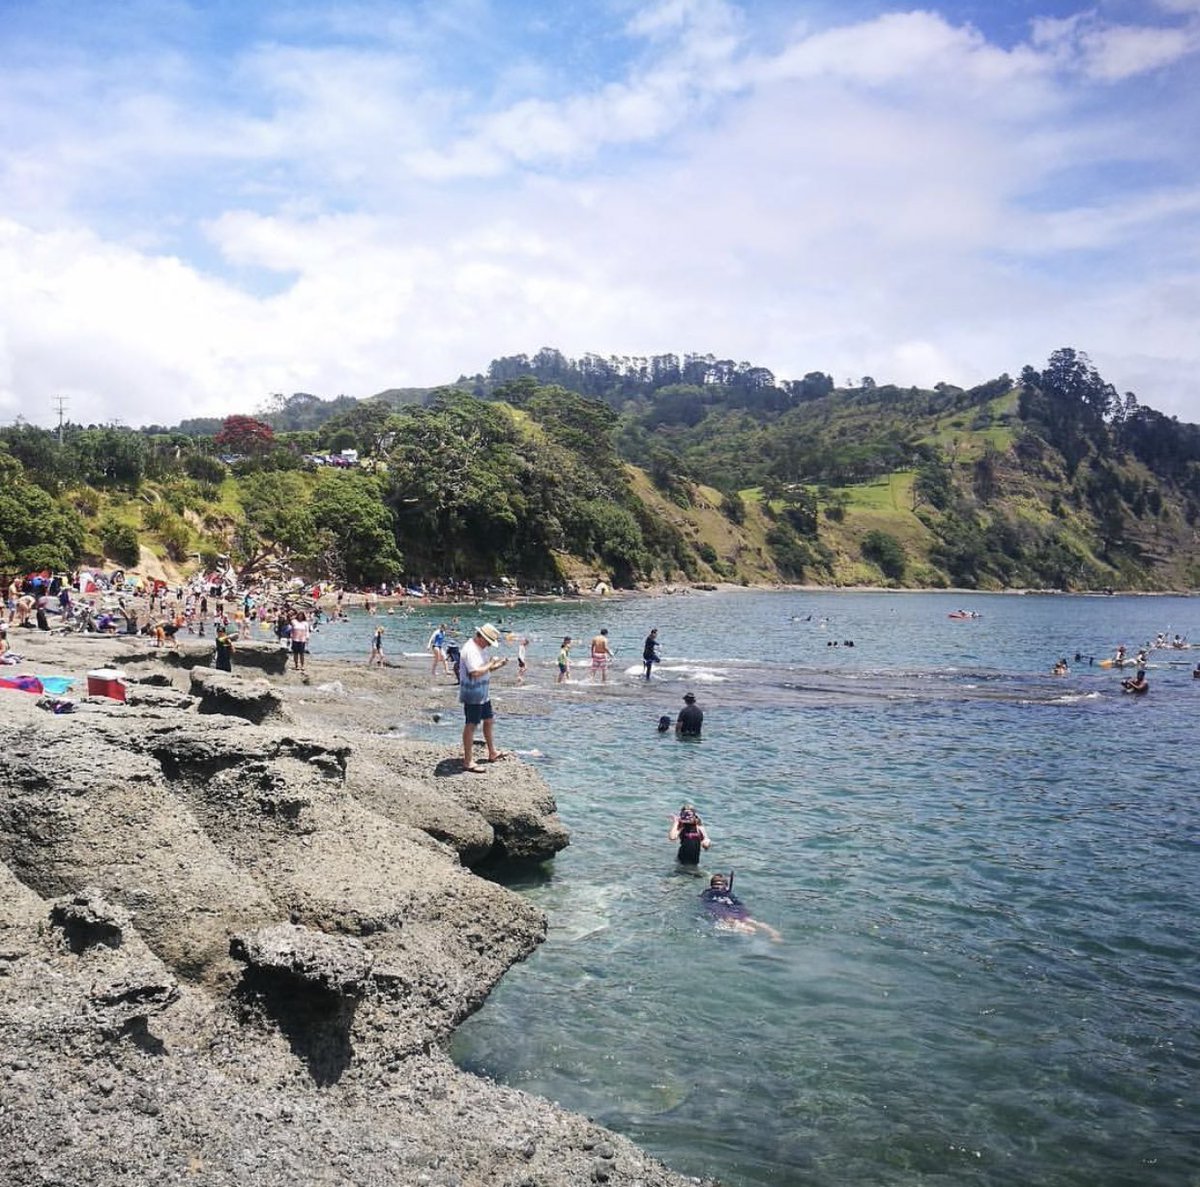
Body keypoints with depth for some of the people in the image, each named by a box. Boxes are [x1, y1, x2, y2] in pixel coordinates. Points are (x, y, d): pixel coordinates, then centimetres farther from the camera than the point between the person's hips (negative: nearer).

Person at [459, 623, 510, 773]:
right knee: (471, 725, -4)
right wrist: (491, 663, -19)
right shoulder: (470, 650, -22)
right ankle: (468, 762, 2)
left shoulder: (481, 648, 11)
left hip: (483, 694, 10)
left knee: (489, 720, 19)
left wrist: (498, 665, 3)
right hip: (472, 694, -10)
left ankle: (492, 753, 34)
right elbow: (475, 672, -31)